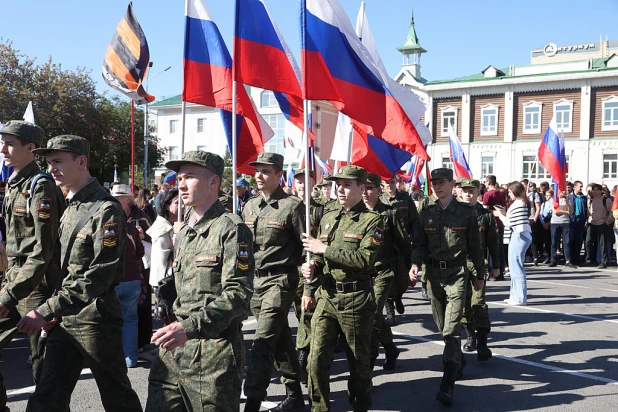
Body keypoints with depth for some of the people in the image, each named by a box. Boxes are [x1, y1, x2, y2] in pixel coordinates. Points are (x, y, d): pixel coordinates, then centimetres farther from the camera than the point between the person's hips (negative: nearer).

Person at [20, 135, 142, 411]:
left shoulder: (106, 210, -16)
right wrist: (54, 311, 5)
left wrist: (46, 311, -24)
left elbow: (98, 276, -23)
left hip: (96, 319, -8)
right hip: (65, 318, 8)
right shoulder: (69, 208, 11)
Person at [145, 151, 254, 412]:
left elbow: (238, 295, -19)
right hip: (175, 347, 7)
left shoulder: (231, 229, -10)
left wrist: (189, 327, -27)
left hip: (215, 353, -7)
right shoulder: (183, 231, 15)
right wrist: (175, 327, 18)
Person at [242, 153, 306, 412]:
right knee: (280, 339, 15)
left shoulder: (292, 206, -9)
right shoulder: (250, 206, 11)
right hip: (254, 280, 7)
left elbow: (308, 247, -9)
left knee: (262, 342, -12)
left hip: (280, 280, -7)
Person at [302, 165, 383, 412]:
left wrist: (325, 249, -18)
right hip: (326, 296, 5)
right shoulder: (328, 218, 12)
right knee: (317, 359, 1)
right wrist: (313, 265, -5)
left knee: (358, 360, 11)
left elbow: (365, 259, -20)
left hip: (356, 299, -4)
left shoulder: (371, 221, -7)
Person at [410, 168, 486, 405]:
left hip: (457, 273, -4)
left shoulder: (466, 212, -2)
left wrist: (480, 275, 11)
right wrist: (415, 264, -13)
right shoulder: (426, 213, 5)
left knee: (451, 329, -12)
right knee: (443, 327, 15)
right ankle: (459, 363, 39)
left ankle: (447, 385, -14)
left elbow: (474, 246, 5)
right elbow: (419, 244, 6)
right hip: (433, 273, 4)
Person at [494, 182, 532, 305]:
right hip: (523, 235, 10)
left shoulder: (517, 204, -13)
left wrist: (500, 215, 1)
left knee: (516, 266, -6)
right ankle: (515, 295, 22)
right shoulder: (523, 203, 16)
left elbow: (510, 224, -13)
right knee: (515, 266, 15)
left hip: (519, 236, -10)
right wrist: (505, 214, 14)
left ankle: (520, 297, -3)